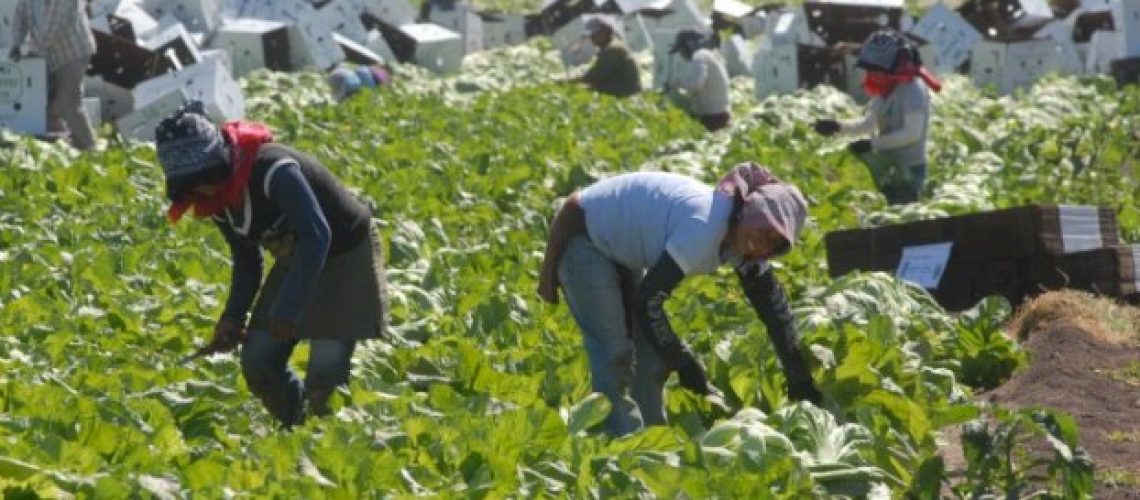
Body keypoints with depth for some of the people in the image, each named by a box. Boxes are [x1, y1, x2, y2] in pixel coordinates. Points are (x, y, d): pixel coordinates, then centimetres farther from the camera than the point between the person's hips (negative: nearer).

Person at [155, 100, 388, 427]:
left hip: (346, 257, -8)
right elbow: (246, 260, 9)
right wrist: (233, 317, -3)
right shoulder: (218, 198, -4)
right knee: (259, 363, 1)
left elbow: (316, 236, -37)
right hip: (296, 261, 8)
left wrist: (289, 306, -41)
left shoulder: (272, 171, -31)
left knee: (325, 374, -16)